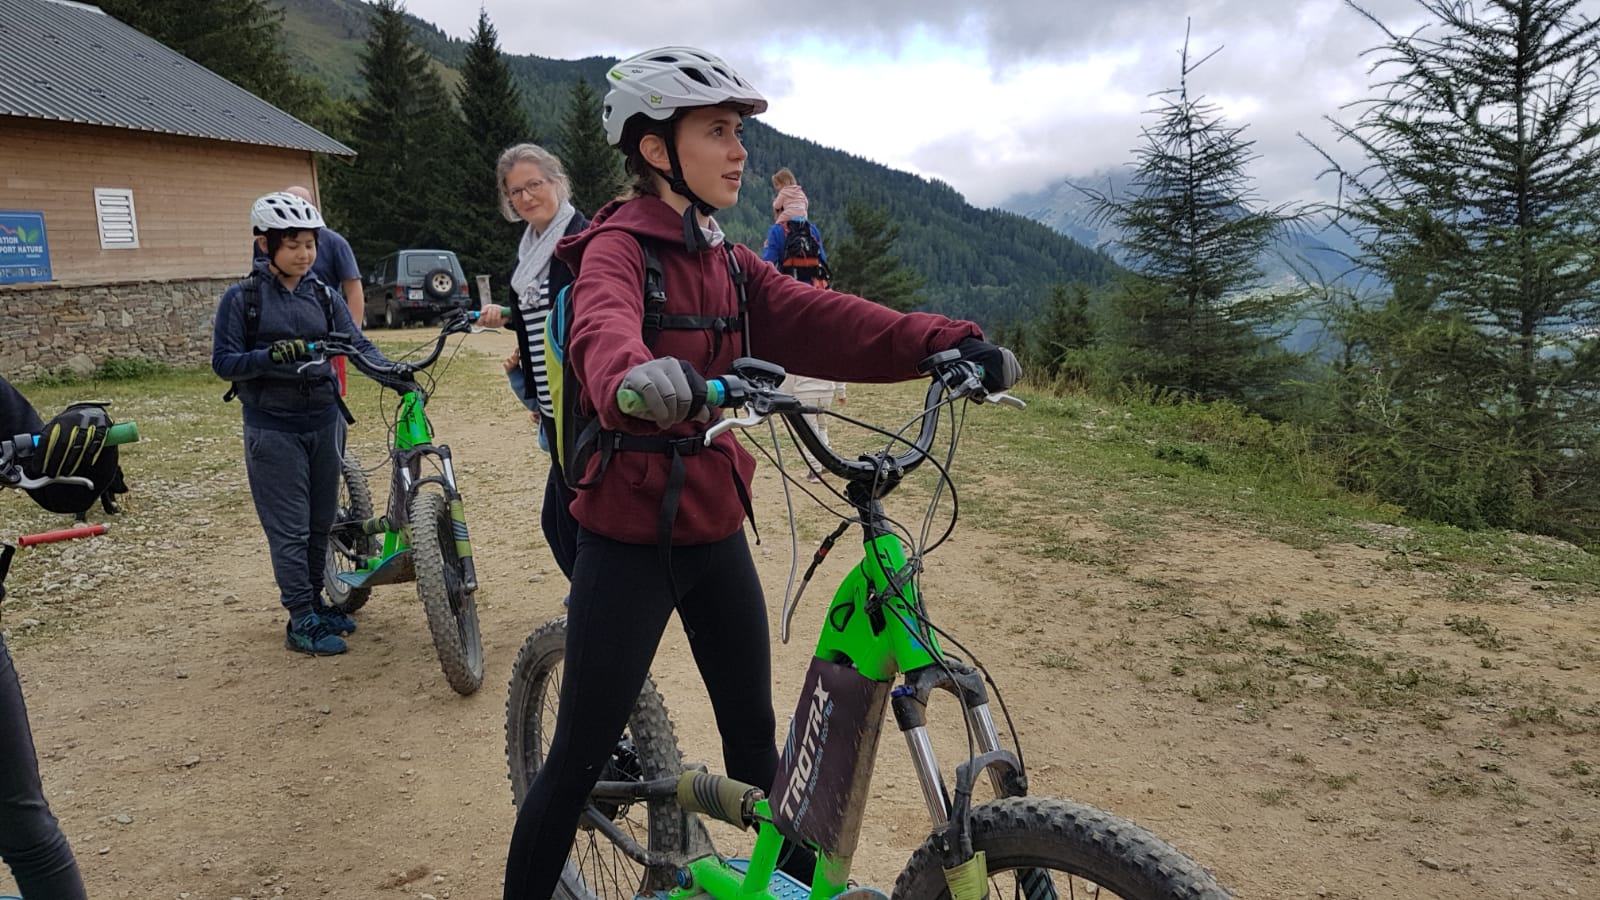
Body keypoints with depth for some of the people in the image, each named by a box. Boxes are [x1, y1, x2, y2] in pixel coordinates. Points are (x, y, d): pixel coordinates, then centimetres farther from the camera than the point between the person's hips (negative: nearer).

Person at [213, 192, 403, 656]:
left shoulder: (322, 295, 6)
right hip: (274, 429, -4)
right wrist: (272, 356, -25)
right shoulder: (242, 297, -5)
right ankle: (302, 621, 8)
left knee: (321, 522, 13)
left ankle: (316, 602, 28)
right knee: (290, 528, -1)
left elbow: (357, 343, -1)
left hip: (324, 421, 4)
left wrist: (393, 370, -20)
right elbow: (223, 362, -7)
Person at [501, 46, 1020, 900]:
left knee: (754, 731, 18)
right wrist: (639, 378, -60)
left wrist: (944, 342, -19)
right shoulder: (618, 247, -13)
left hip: (715, 532, 7)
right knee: (581, 757, 4)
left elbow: (816, 319, -5)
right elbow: (604, 330, -36)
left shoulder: (727, 263, 9)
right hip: (629, 540, -6)